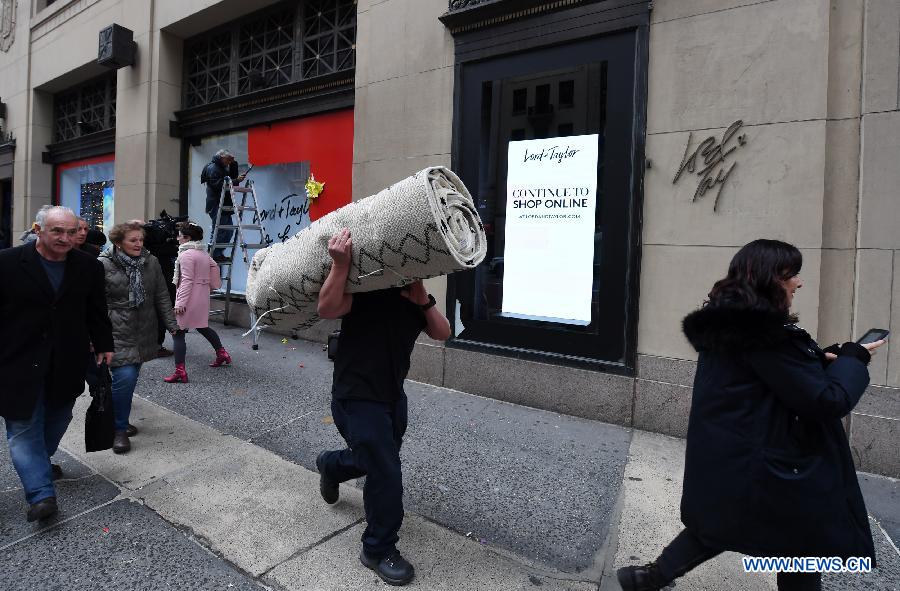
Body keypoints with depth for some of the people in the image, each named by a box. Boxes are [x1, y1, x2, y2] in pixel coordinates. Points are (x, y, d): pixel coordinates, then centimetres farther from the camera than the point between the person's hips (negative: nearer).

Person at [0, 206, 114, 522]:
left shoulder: (88, 266, 0)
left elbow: (96, 312, 9)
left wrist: (104, 346, 10)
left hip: (67, 364, 3)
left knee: (57, 419, 15)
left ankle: (39, 463, 39)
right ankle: (41, 493, 1)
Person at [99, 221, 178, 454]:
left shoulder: (151, 262, 7)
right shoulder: (103, 264, -7)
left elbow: (161, 297, 10)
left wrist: (171, 324, 5)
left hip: (143, 333, 5)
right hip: (117, 333, -4)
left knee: (130, 377, 10)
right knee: (125, 377, -13)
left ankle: (120, 419, 30)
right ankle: (119, 429, 4)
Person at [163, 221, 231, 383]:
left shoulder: (186, 254, -14)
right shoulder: (204, 253, 11)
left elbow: (187, 281, -19)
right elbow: (214, 266, 23)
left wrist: (180, 303, -20)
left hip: (189, 297, -9)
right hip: (203, 296, 9)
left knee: (178, 333, -3)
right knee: (203, 327, 26)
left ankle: (180, 372, -5)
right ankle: (222, 354, 35)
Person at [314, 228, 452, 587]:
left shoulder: (413, 298, 6)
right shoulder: (366, 288, -16)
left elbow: (442, 334, -2)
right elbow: (327, 308, -32)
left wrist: (424, 301, -16)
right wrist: (340, 264, -43)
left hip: (393, 396, 8)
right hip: (357, 399, -8)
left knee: (380, 461, 25)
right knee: (386, 474, -7)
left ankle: (330, 465, 57)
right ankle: (379, 551, 16)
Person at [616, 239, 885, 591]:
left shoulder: (725, 324, 5)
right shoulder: (767, 334, -23)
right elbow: (828, 401, -19)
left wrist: (823, 358, 6)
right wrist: (853, 359, -4)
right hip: (769, 469, -9)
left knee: (718, 523, 26)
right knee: (803, 549, 14)